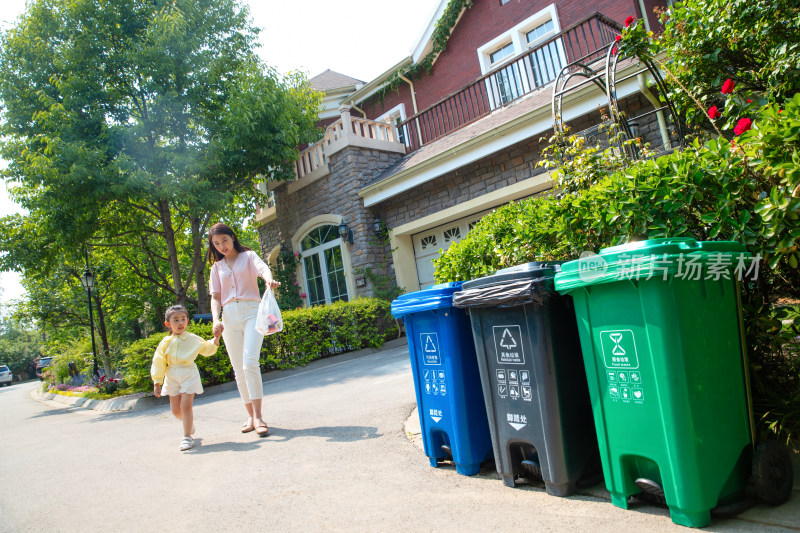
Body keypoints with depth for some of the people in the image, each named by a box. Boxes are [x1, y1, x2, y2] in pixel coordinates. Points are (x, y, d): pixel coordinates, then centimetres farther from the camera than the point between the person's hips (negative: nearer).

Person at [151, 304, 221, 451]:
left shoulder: (193, 339, 2)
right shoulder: (165, 343, 2)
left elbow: (206, 349, 14)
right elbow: (159, 363, 5)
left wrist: (215, 340, -2)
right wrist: (157, 382, 3)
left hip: (189, 375, -3)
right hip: (172, 377, 3)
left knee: (185, 406, -11)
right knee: (175, 410, 9)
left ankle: (187, 437, 1)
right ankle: (190, 424, 40)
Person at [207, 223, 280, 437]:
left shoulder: (248, 256, 7)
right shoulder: (217, 267, 17)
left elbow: (263, 268, -14)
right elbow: (215, 297, 11)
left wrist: (269, 279, -40)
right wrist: (215, 319, -8)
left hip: (251, 312, -4)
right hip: (229, 316, 4)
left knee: (250, 363, -19)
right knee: (239, 370, 3)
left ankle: (258, 416, -16)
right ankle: (251, 416, 12)